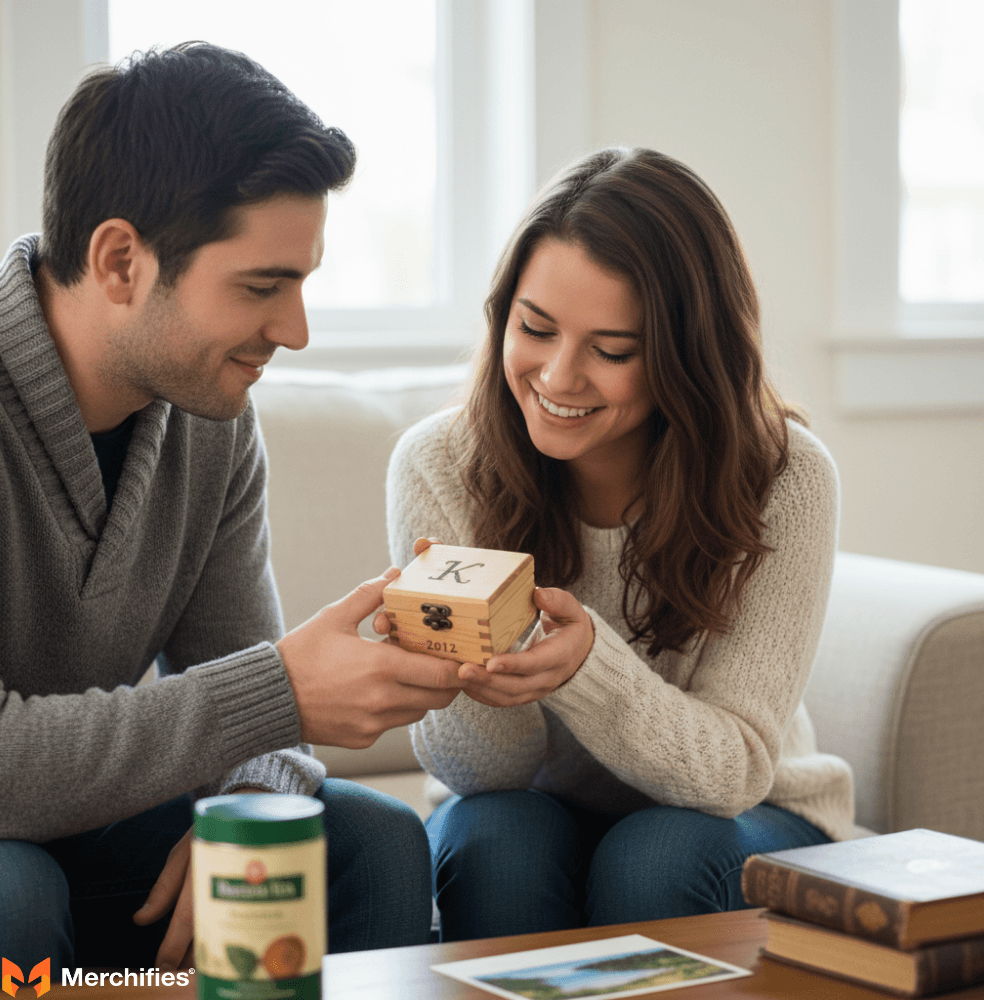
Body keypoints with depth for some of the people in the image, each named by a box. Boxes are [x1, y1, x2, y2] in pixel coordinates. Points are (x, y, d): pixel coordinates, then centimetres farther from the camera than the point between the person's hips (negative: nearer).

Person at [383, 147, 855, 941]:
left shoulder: (784, 479, -21)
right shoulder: (438, 464, -17)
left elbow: (735, 769, -22)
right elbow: (478, 773, -15)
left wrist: (589, 664, -42)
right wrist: (474, 665, -39)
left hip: (745, 821, -1)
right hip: (532, 819, 1)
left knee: (655, 857, -31)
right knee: (493, 837, -30)